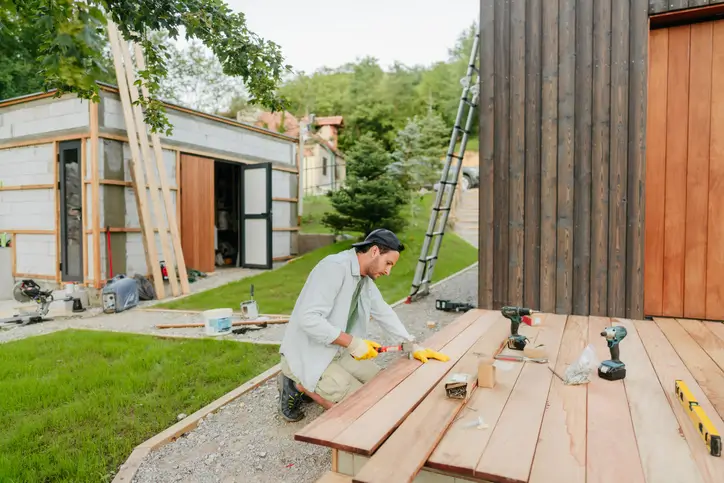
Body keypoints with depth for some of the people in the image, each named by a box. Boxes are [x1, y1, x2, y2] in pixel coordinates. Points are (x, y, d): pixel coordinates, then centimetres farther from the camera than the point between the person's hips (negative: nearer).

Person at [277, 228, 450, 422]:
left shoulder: (366, 279, 5)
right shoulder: (334, 267, -24)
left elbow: (384, 314, 13)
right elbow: (308, 318, -31)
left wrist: (414, 346, 7)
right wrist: (352, 342, -27)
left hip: (337, 352, 9)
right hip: (307, 356, -9)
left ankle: (313, 384, 15)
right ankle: (300, 385, 1)